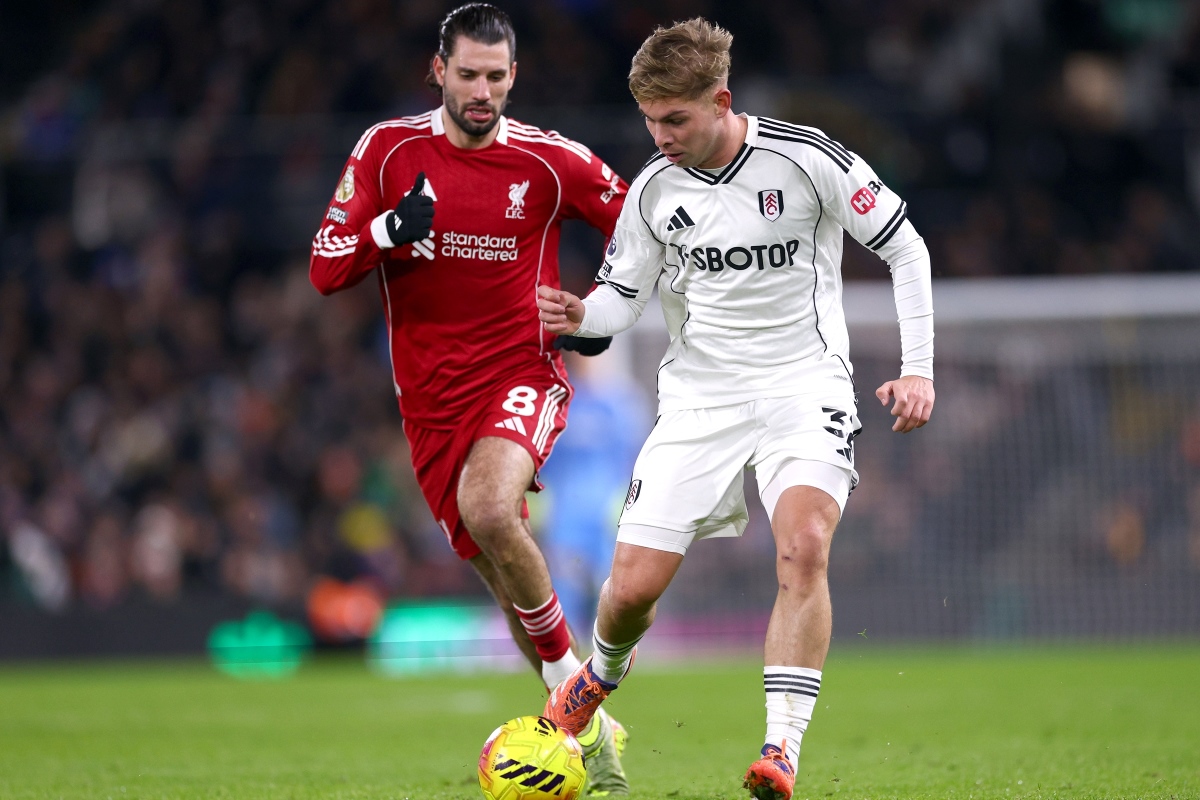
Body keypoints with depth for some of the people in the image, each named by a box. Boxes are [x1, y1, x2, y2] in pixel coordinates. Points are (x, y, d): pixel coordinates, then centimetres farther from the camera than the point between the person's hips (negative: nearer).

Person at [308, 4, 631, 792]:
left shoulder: (551, 160, -5)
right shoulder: (387, 150, 0)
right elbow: (325, 269, -1)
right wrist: (388, 231, -19)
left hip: (522, 371, -3)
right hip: (431, 394, 3)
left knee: (489, 511, -31)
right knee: (504, 575, 4)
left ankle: (570, 682, -15)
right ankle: (589, 732, 17)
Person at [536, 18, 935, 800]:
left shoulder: (805, 159, -11)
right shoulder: (653, 189, -1)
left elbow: (906, 249, -3)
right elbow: (622, 296, 8)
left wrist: (918, 369, -8)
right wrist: (580, 316, -16)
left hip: (803, 382, -3)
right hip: (700, 394, 3)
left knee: (804, 547, -29)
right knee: (633, 587, -4)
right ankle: (601, 673, 33)